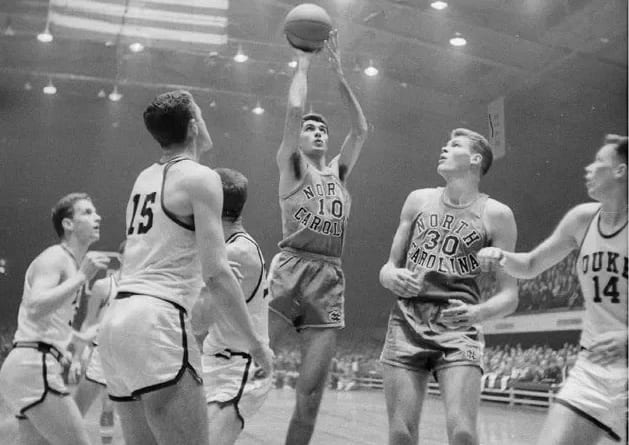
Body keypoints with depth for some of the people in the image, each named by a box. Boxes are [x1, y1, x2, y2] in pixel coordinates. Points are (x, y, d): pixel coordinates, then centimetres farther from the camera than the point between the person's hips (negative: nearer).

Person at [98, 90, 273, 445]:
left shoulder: (145, 178, 19)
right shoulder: (200, 177, -4)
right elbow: (215, 273, -11)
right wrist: (256, 343, -4)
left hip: (117, 319, 9)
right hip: (156, 322, -9)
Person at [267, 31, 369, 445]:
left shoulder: (339, 171, 22)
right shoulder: (290, 163, 10)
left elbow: (361, 130, 13)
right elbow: (294, 109, -3)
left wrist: (340, 74, 14)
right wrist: (304, 64, 10)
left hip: (331, 279, 4)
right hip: (289, 269, -4)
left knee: (311, 394, 0)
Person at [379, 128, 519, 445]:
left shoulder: (496, 215, 4)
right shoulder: (418, 200, 13)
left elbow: (509, 296, 3)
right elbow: (388, 267, 18)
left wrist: (480, 312, -18)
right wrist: (391, 276, -6)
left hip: (459, 327, -2)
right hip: (407, 321, 3)